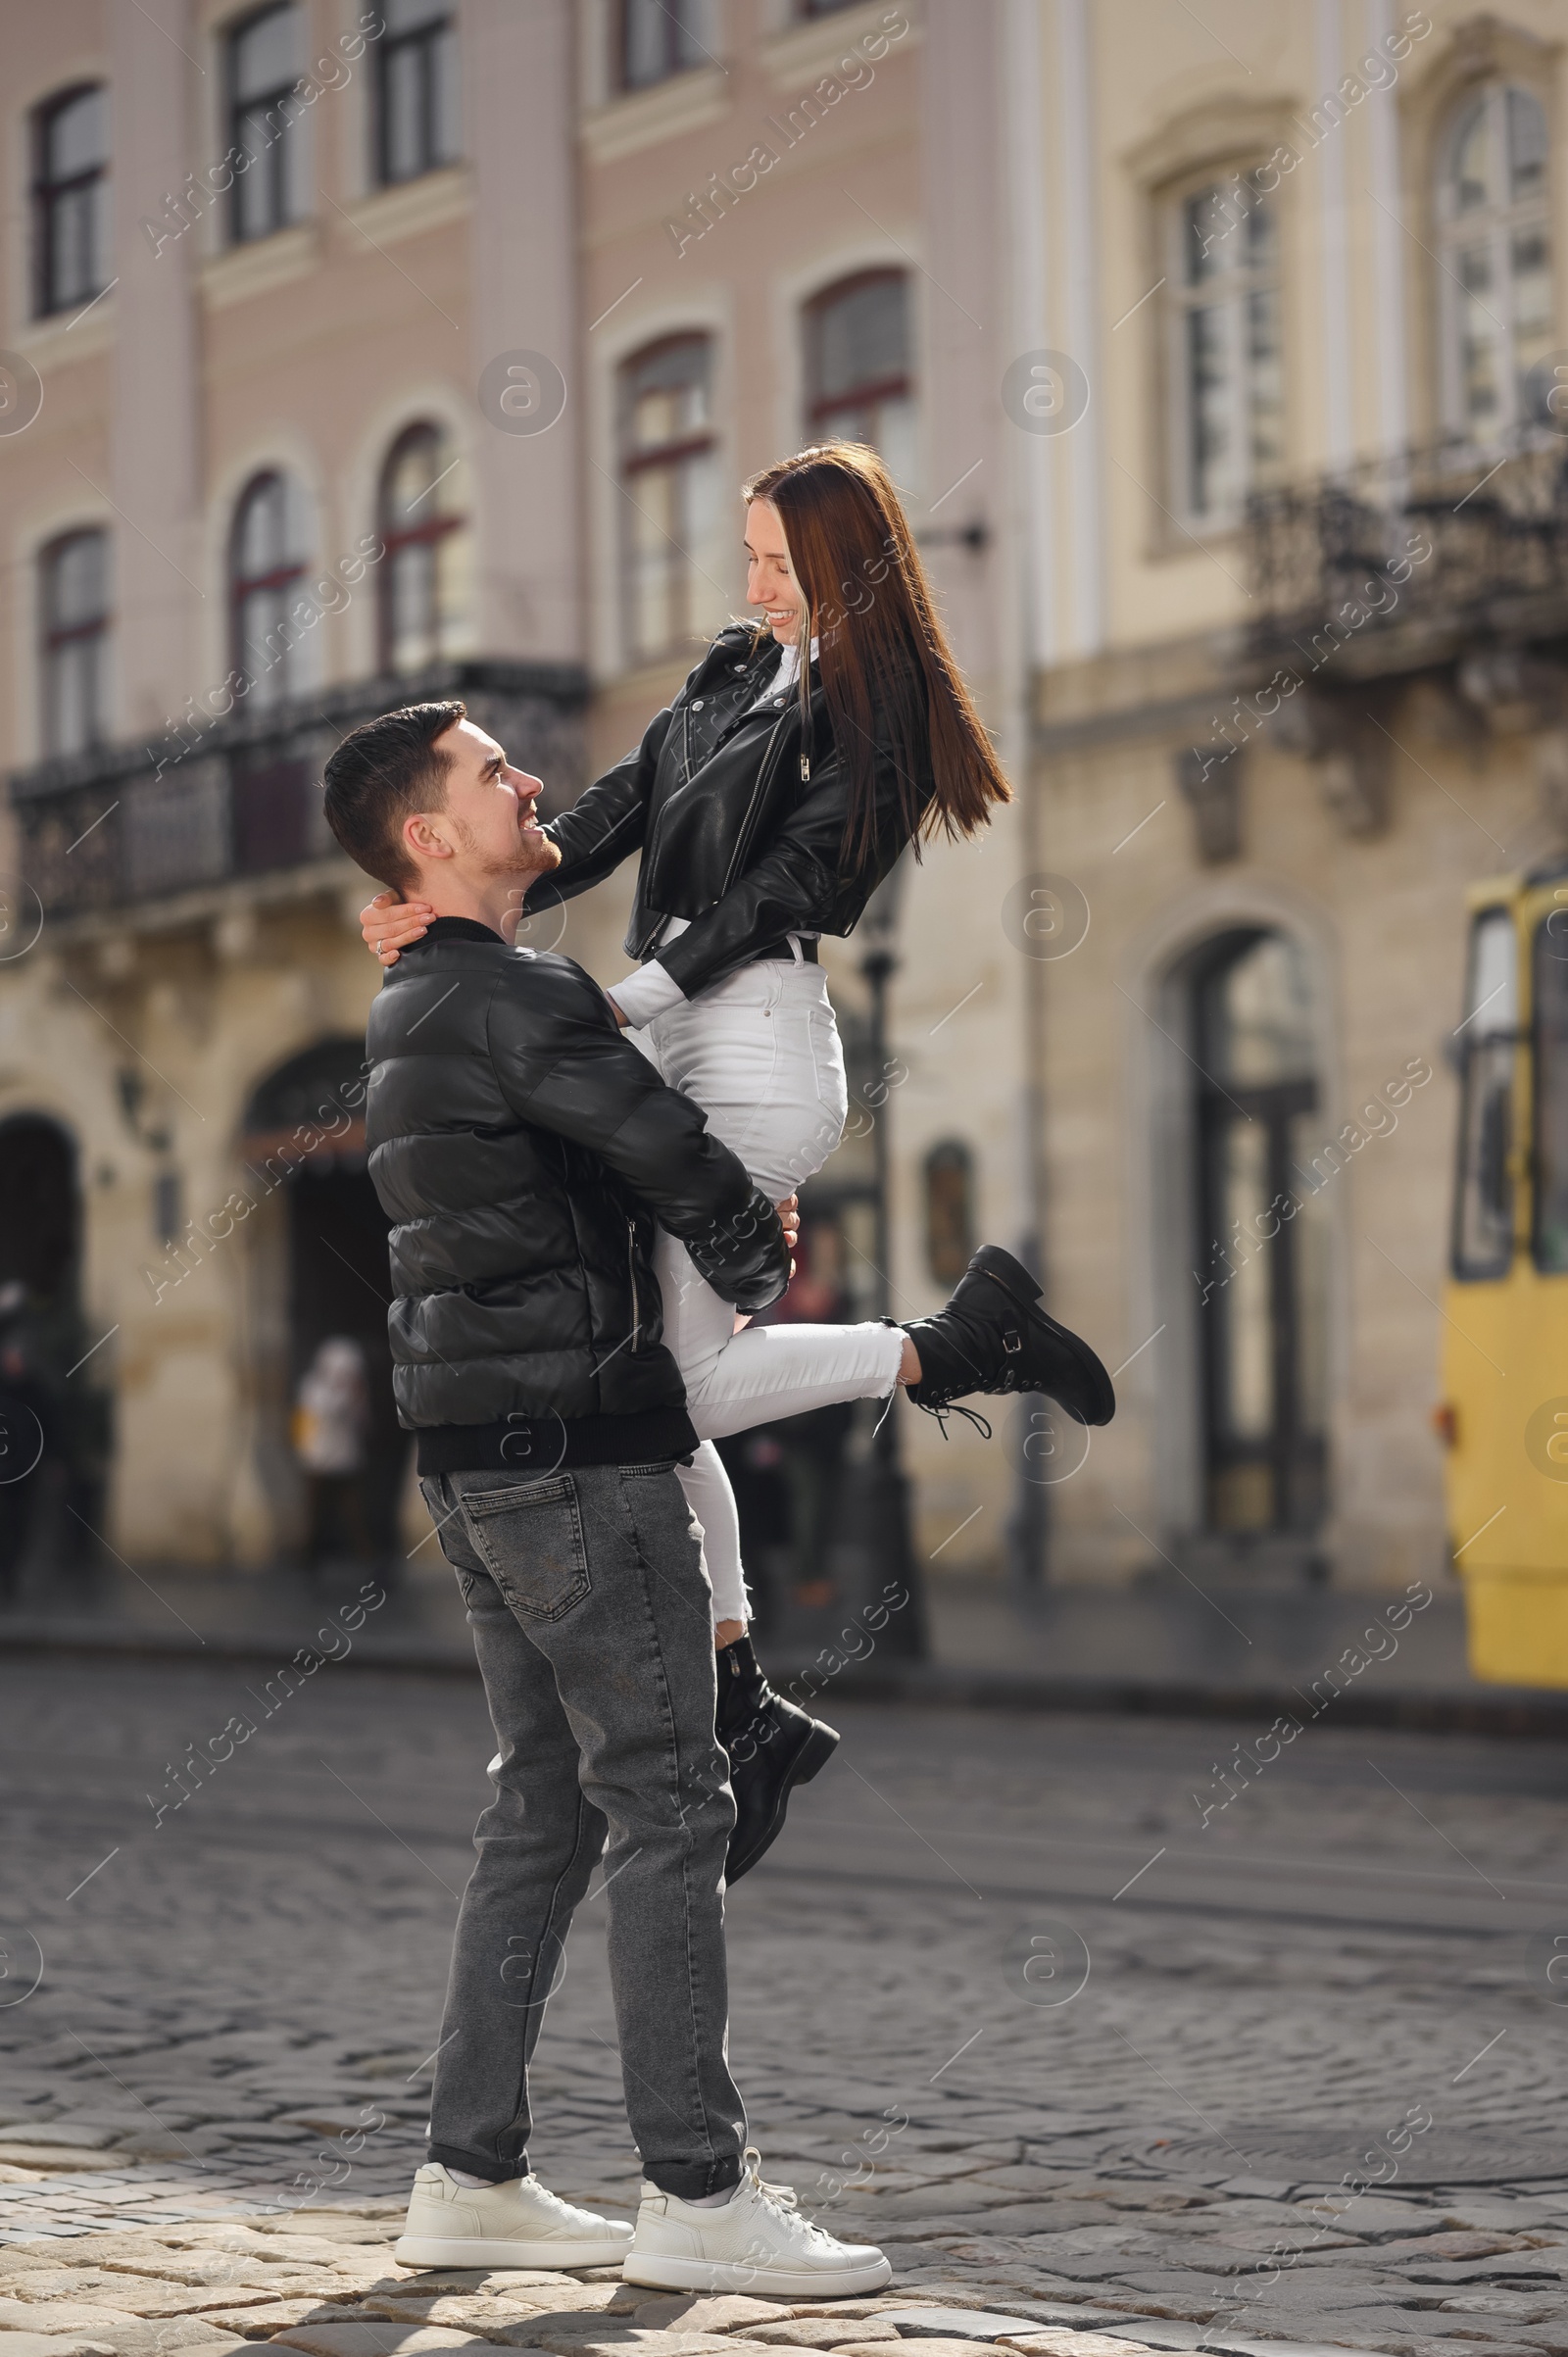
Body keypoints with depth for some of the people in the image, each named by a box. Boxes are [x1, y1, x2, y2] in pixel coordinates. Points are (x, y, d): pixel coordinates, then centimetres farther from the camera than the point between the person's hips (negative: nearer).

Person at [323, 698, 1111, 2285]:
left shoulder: (414, 1013, 18)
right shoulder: (512, 996, -14)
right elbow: (680, 1161, -16)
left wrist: (740, 1213, 12)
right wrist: (766, 1281, 4)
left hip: (477, 1461, 10)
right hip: (576, 1447, -10)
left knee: (543, 1808, 12)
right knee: (667, 1808, -7)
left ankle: (470, 2177, 14)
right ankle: (697, 2196, -4)